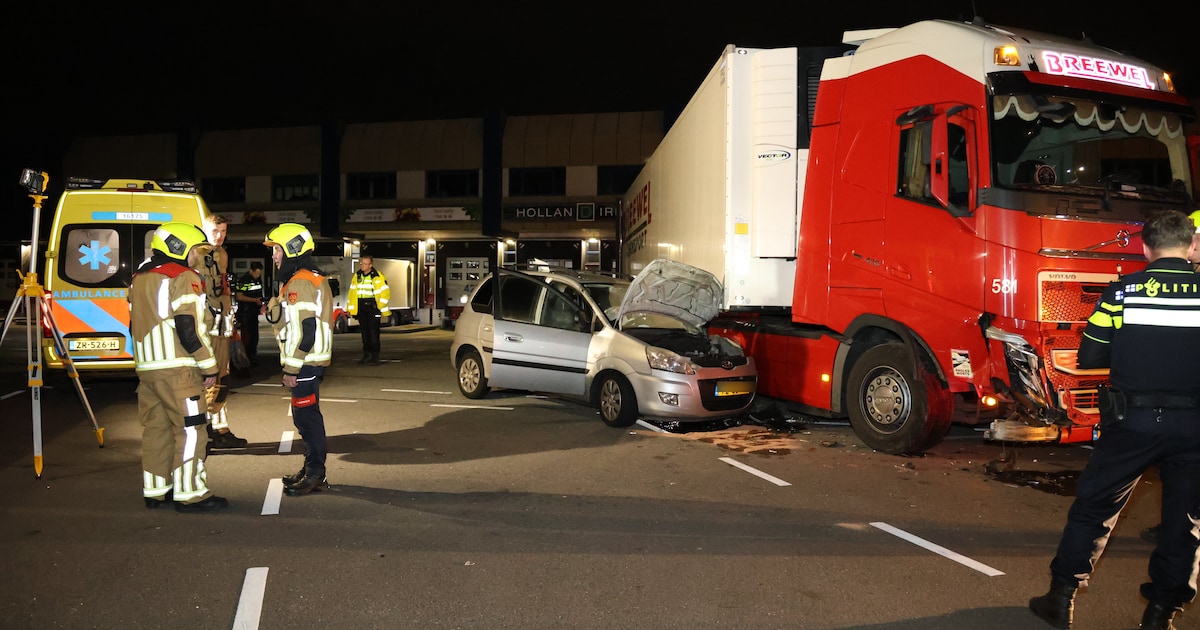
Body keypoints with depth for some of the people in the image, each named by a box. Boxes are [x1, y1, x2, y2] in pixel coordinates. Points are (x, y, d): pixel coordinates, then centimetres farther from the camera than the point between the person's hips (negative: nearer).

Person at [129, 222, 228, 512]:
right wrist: (209, 366, -9)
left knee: (156, 428, 14)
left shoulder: (140, 278, 18)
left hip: (147, 367, 9)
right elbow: (188, 329, -16)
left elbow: (134, 325, 22)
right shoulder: (183, 278, -10)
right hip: (177, 369, -9)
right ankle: (190, 494, -2)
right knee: (189, 430, -4)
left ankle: (155, 491, 20)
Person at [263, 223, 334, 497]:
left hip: (305, 362, -11)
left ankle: (315, 474, 2)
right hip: (312, 361, 11)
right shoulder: (312, 278, 16)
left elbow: (303, 331, -23)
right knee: (306, 416, 16)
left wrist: (291, 369, -19)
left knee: (306, 416, -5)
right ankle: (311, 468, 24)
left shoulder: (299, 283, -17)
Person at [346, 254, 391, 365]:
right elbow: (352, 293, 13)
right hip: (361, 307, 5)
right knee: (364, 331, 9)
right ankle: (367, 354, 17)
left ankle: (375, 356, -4)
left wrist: (382, 309, -10)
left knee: (373, 331, -8)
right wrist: (350, 308, 11)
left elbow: (385, 293, -7)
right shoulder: (357, 276, 8)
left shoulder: (378, 277, -7)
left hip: (372, 306, -5)